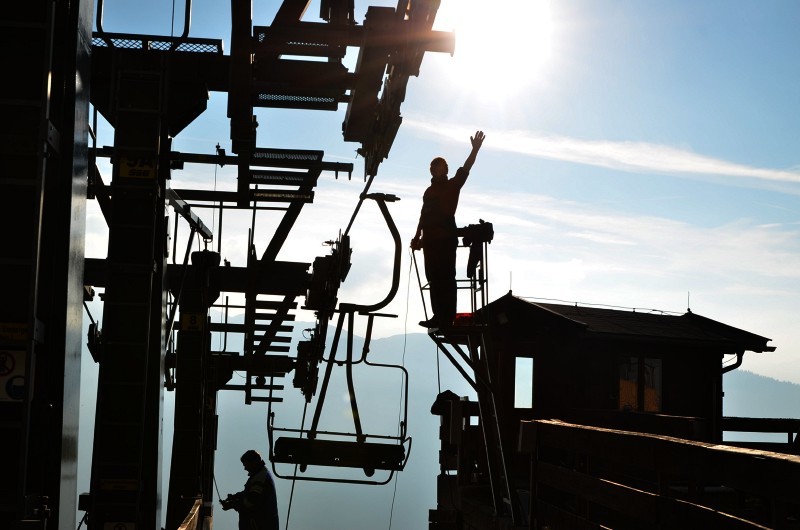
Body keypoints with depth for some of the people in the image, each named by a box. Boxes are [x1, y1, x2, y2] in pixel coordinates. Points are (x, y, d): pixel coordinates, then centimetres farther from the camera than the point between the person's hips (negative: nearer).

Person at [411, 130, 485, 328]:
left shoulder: (452, 185, 4)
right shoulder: (429, 191, 20)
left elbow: (465, 169, -10)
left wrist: (475, 150, -20)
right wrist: (417, 237, 17)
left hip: (446, 237, -7)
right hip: (430, 238, 7)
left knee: (446, 277, -10)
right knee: (433, 278, 6)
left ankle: (448, 317, -12)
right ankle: (438, 316, 10)